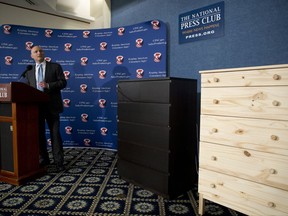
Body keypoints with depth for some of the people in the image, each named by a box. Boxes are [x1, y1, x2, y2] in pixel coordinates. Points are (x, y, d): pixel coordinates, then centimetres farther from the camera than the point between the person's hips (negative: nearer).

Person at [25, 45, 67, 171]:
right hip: (36, 106, 5)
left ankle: (59, 161, 5)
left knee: (55, 134, -1)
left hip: (51, 105, -4)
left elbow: (63, 82, -5)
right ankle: (43, 159, 26)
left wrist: (48, 85, -19)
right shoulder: (29, 72, 16)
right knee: (39, 134, 11)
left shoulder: (55, 67, 4)